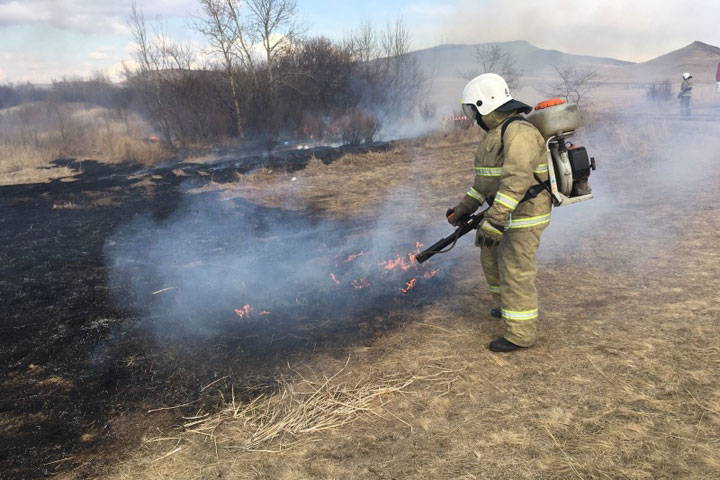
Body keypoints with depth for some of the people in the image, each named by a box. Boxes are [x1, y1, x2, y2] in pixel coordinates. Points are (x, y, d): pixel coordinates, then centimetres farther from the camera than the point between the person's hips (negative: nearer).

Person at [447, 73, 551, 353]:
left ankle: (520, 335, 9)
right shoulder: (496, 133, 11)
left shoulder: (519, 132, -22)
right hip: (507, 211, 10)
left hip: (525, 214, -10)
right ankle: (508, 306, 42)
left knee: (516, 272, -3)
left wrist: (493, 222, -34)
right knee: (491, 257, 22)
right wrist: (465, 207, 15)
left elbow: (516, 180, -32)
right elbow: (486, 177, 18)